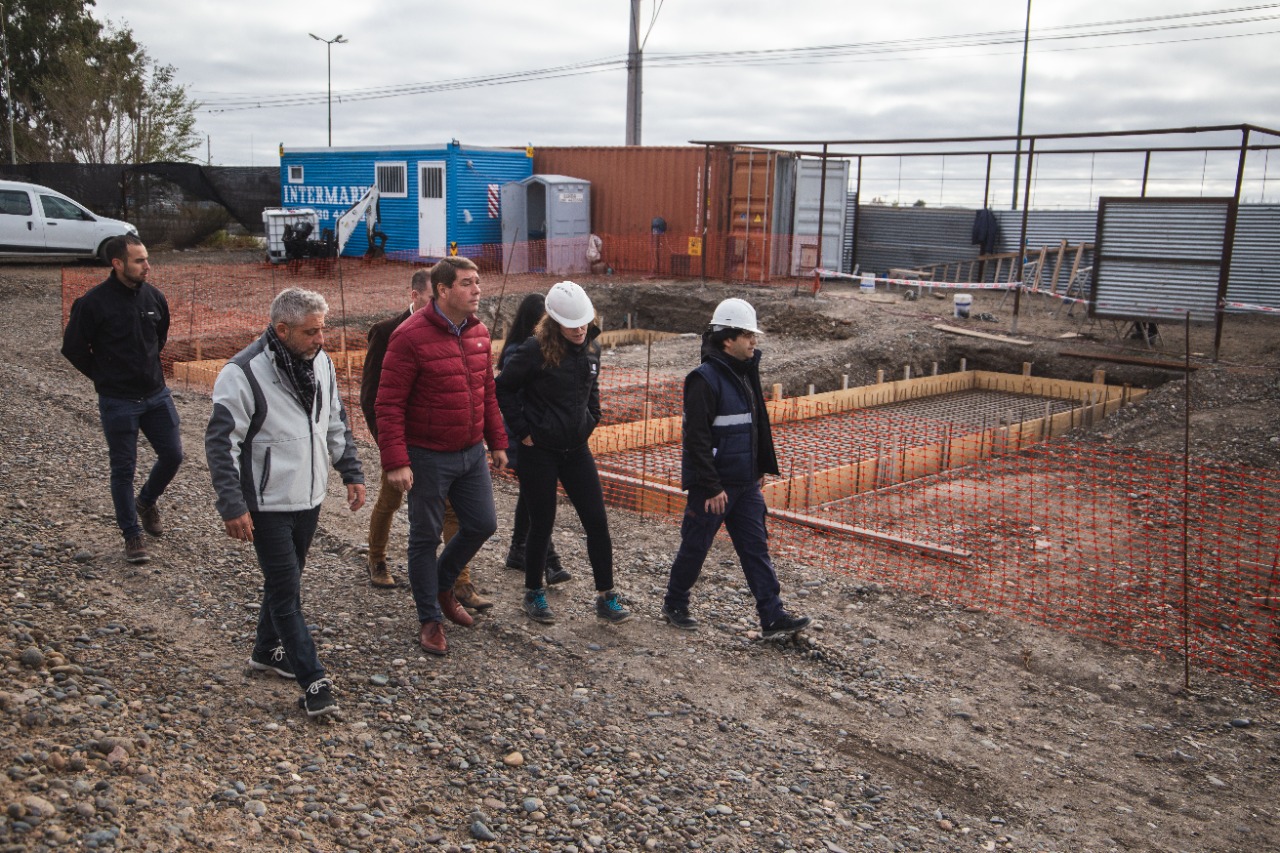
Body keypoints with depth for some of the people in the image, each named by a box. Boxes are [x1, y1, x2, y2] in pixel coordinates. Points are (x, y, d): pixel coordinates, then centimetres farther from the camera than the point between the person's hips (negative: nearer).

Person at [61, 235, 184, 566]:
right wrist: (105, 376, 3)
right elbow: (73, 348, -3)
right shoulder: (93, 303, -13)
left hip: (156, 394, 4)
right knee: (123, 469, 4)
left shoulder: (154, 297, 1)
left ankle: (147, 501, 35)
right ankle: (132, 534, 17)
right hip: (118, 401, -4)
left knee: (172, 454, 6)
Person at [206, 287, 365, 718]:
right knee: (286, 592, -2)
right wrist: (232, 506, -19)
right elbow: (221, 443, -16)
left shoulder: (320, 362, 2)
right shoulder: (243, 373, -20)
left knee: (286, 582, 20)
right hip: (267, 505, -7)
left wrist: (351, 473, 11)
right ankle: (313, 682, 3)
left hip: (308, 500, 7)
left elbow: (336, 423, 14)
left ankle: (268, 651, 39)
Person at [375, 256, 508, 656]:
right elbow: (389, 404, -18)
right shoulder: (411, 336, -17)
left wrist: (497, 442, 15)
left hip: (471, 453, 7)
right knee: (426, 537, 7)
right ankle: (429, 618, 23)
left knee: (483, 524, 12)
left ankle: (441, 586, 37)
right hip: (427, 457, -6)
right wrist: (395, 462, -22)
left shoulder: (478, 332, 4)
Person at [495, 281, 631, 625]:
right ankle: (533, 594, 25)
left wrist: (591, 421, 10)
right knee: (542, 525, 5)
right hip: (539, 452, -5)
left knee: (597, 522, 2)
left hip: (576, 449, 5)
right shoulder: (536, 350, -16)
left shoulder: (591, 349, 3)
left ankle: (605, 596, 13)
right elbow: (504, 390, -9)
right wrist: (522, 430, -9)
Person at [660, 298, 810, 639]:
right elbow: (697, 438, -21)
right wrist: (712, 488, -22)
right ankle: (674, 605, 26)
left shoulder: (745, 374, 10)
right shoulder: (705, 378, -17)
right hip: (714, 486, -8)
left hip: (746, 484, 8)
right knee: (695, 547, 7)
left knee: (756, 548, 6)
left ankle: (773, 617, 8)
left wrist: (760, 469, 18)